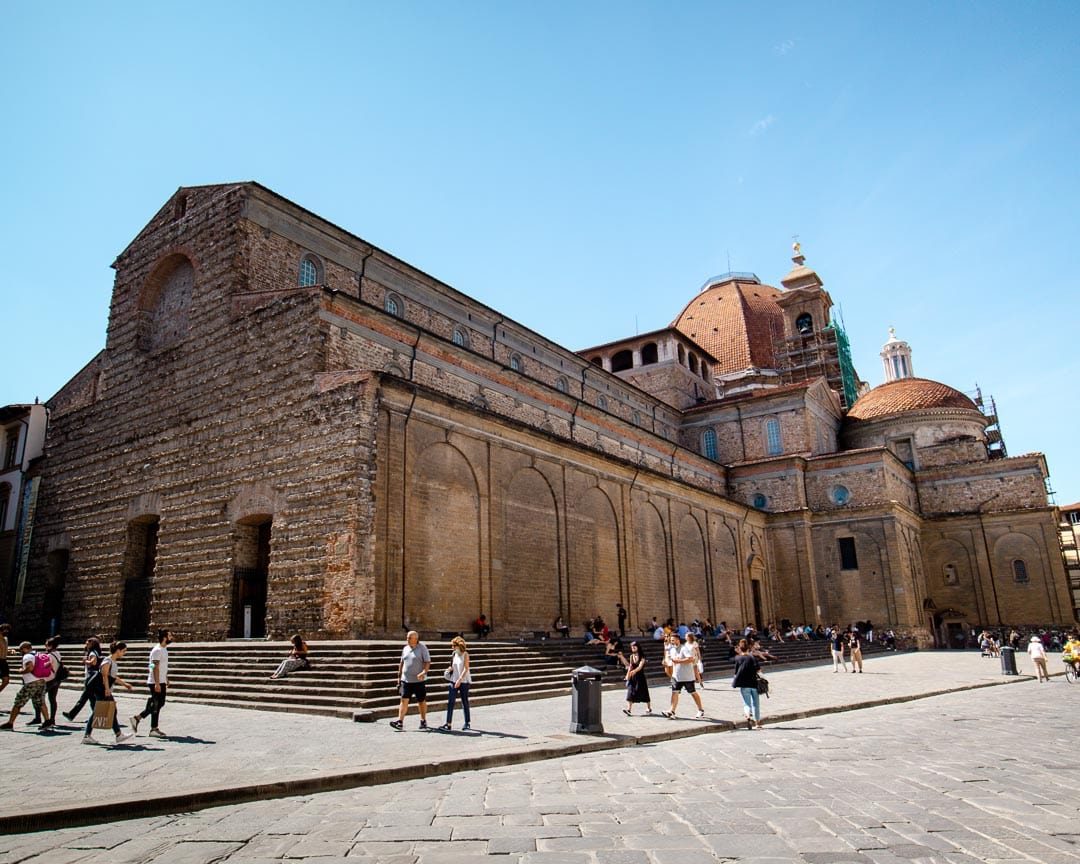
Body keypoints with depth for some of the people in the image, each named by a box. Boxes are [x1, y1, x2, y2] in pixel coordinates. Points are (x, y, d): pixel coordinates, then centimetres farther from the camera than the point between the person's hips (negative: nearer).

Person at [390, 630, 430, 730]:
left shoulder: (422, 648, -7)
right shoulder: (405, 649, 9)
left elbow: (428, 662, -11)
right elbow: (401, 663, 17)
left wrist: (423, 672, -27)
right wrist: (399, 676, 14)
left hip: (419, 681, -4)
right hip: (406, 680, 4)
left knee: (421, 701, 8)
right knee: (404, 700, -7)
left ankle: (423, 721, 22)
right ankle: (400, 722, -12)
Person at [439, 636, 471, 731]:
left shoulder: (465, 654, -8)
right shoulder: (454, 655, 8)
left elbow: (465, 669, -15)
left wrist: (459, 680, -24)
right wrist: (449, 669, -2)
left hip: (464, 681, -5)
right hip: (454, 680, 5)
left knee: (465, 702, 6)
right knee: (450, 702, -5)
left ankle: (467, 723, 19)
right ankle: (448, 724, -6)